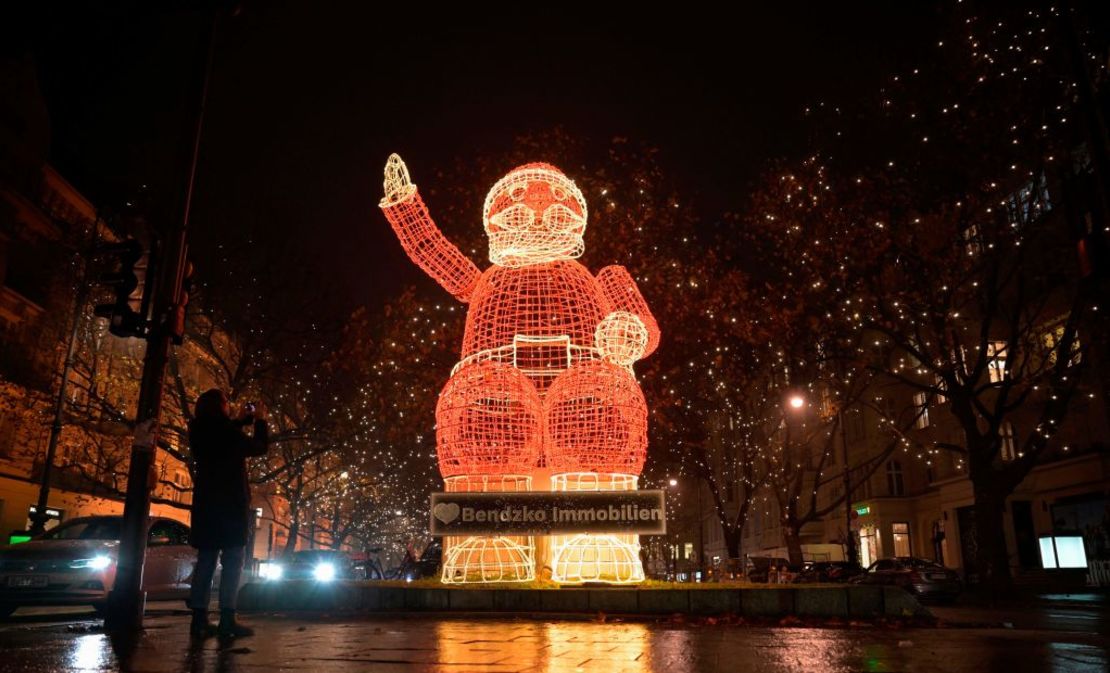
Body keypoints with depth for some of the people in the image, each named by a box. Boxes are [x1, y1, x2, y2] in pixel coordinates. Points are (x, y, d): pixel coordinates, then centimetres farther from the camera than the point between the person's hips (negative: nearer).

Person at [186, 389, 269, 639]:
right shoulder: (227, 430, -13)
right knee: (232, 561, -6)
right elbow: (259, 447, -1)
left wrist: (239, 421, 25)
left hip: (206, 503, 7)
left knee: (206, 561, 8)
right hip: (231, 504, -7)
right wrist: (260, 420, 12)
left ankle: (199, 619, 5)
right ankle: (227, 620, -11)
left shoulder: (200, 431, 7)